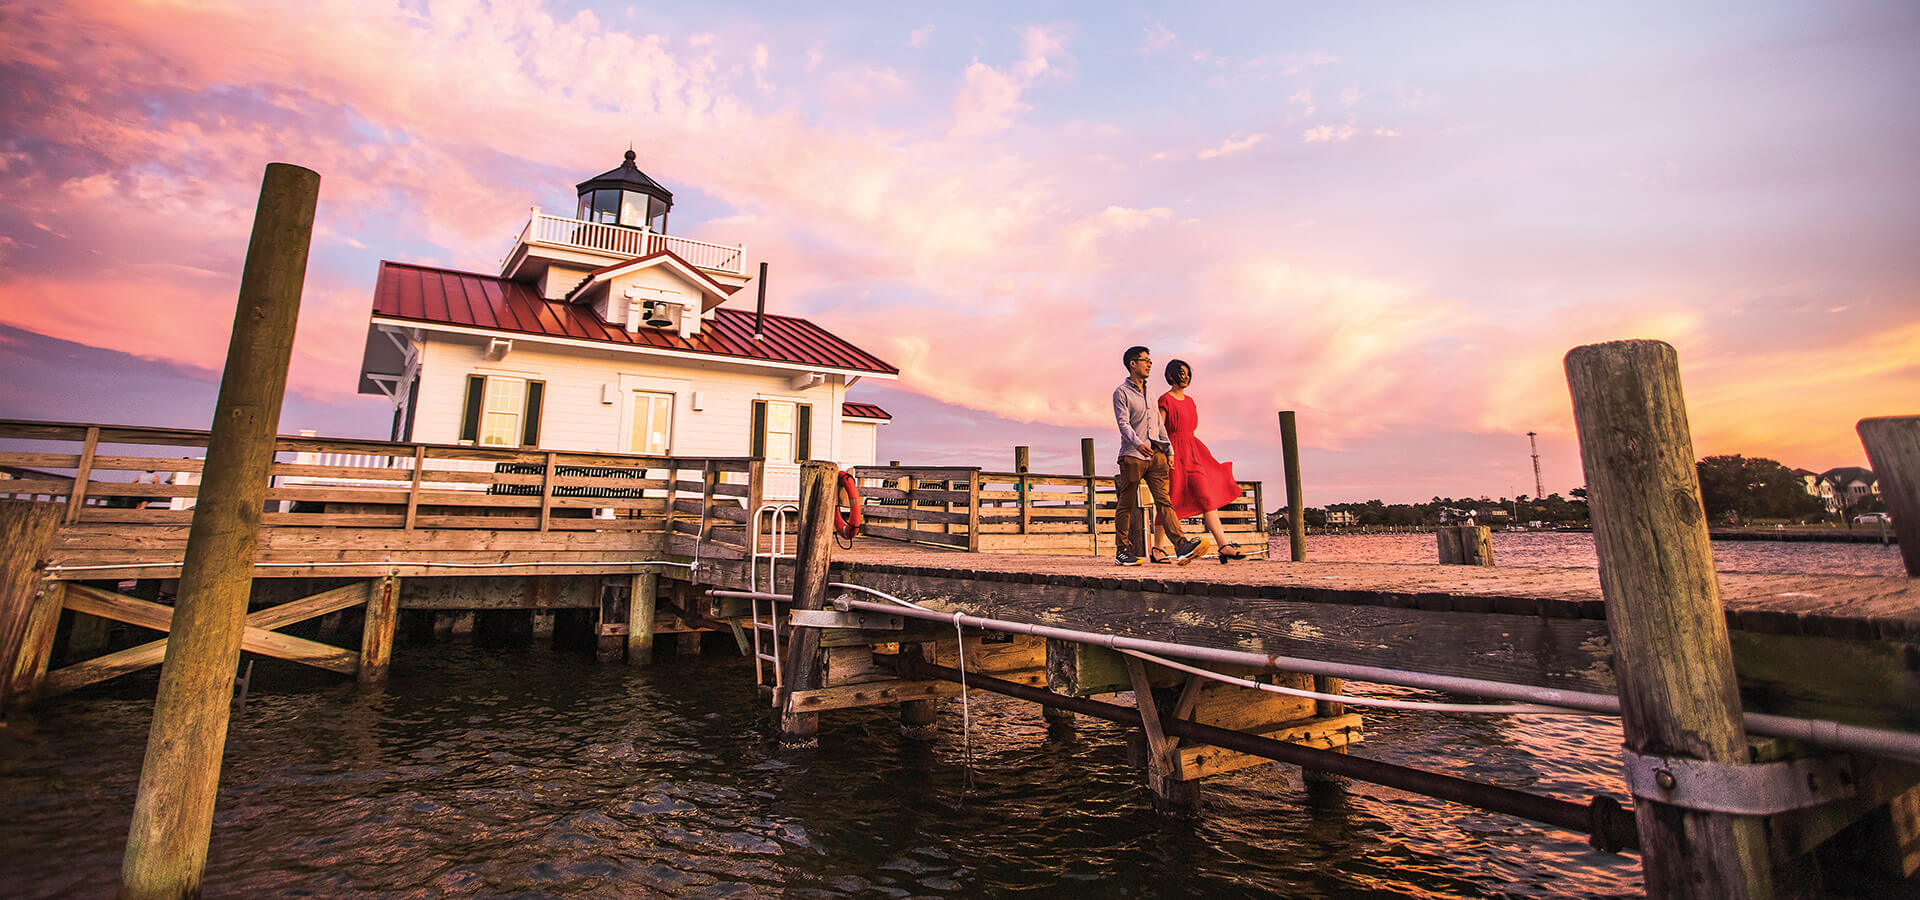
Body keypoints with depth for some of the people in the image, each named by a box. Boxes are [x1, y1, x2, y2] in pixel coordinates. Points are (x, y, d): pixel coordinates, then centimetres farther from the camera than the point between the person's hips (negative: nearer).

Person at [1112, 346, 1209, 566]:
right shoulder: (1121, 392, 2)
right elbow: (1123, 423, -11)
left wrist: (1169, 451, 19)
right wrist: (1138, 443, -28)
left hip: (1155, 454, 5)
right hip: (1132, 456, -5)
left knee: (1164, 500, -6)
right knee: (1127, 505, 0)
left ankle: (1181, 547, -17)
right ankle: (1122, 550, 9)